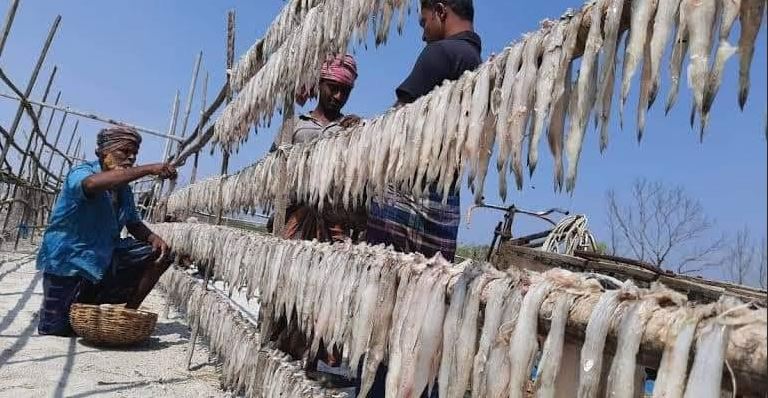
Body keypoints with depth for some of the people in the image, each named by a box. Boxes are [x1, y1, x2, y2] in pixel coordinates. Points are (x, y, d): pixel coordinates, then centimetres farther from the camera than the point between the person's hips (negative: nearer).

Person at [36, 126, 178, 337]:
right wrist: (148, 169, -47)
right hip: (68, 261, -6)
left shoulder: (124, 189, 5)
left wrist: (154, 238, -14)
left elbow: (134, 224, 10)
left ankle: (127, 313, 4)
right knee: (55, 329, -9)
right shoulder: (80, 172, -16)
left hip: (105, 259, 6)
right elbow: (92, 183, -41)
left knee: (159, 254, -6)